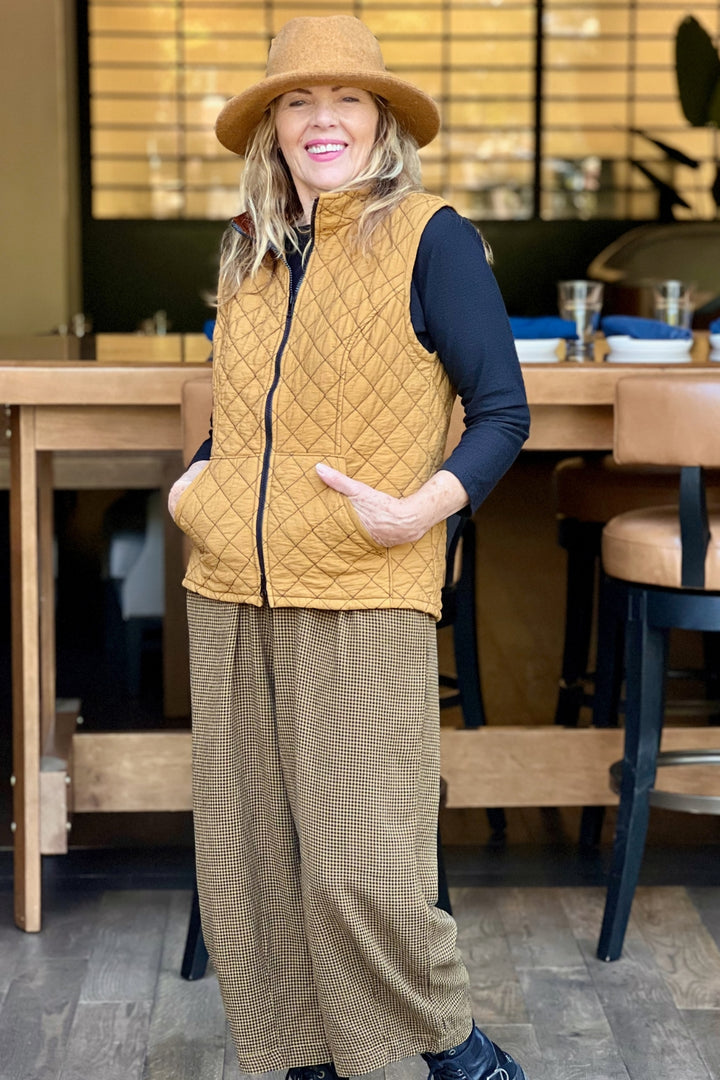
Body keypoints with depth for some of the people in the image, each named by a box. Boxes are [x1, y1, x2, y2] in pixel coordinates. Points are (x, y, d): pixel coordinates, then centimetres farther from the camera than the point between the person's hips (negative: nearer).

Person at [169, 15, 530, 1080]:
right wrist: (193, 480, 10)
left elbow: (502, 413, -6)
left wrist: (421, 510, -20)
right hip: (231, 595, 6)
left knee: (364, 865, -7)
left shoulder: (429, 237, -5)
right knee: (250, 854, 9)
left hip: (364, 601, -6)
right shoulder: (251, 253, 13)